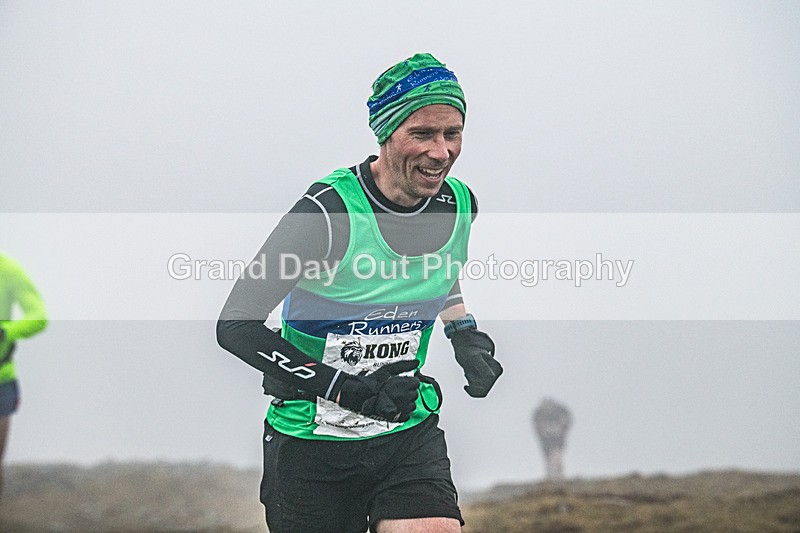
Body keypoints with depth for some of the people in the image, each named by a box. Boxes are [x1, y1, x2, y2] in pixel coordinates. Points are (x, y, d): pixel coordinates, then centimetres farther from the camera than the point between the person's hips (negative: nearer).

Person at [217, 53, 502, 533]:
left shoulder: (460, 205, -3)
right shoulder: (328, 213, -21)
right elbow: (235, 325, -21)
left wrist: (469, 339, 4)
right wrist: (348, 389, -26)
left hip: (409, 432, 4)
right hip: (312, 443, -3)